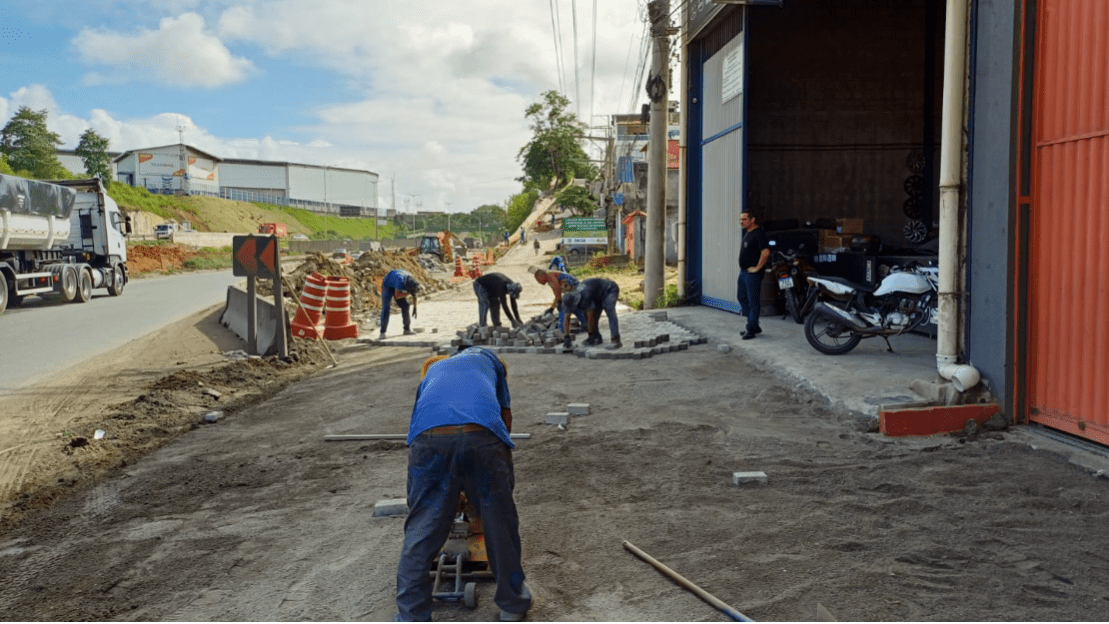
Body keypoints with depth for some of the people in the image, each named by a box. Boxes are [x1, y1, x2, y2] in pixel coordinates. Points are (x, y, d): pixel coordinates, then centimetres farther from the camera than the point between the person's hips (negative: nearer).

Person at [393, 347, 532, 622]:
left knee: (421, 531, 12)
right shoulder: (484, 357, 38)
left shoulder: (431, 372, 42)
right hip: (483, 434, -1)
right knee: (500, 524, 16)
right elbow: (506, 417, 38)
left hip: (429, 437, 1)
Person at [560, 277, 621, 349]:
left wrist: (591, 335, -22)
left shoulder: (586, 297, -39)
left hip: (610, 290, -8)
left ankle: (615, 339, -34)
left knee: (609, 312, -29)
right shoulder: (571, 299, -16)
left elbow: (590, 318, -31)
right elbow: (566, 319, -12)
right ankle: (597, 338, 9)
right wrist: (567, 337, -17)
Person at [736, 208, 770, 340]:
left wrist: (757, 268, -21)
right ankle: (754, 326, 23)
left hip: (752, 273, -11)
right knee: (742, 298, 15)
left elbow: (765, 252, -28)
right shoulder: (747, 233, 15)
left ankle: (751, 329, 2)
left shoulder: (758, 233, -16)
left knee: (753, 302, -3)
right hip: (743, 272, 11)